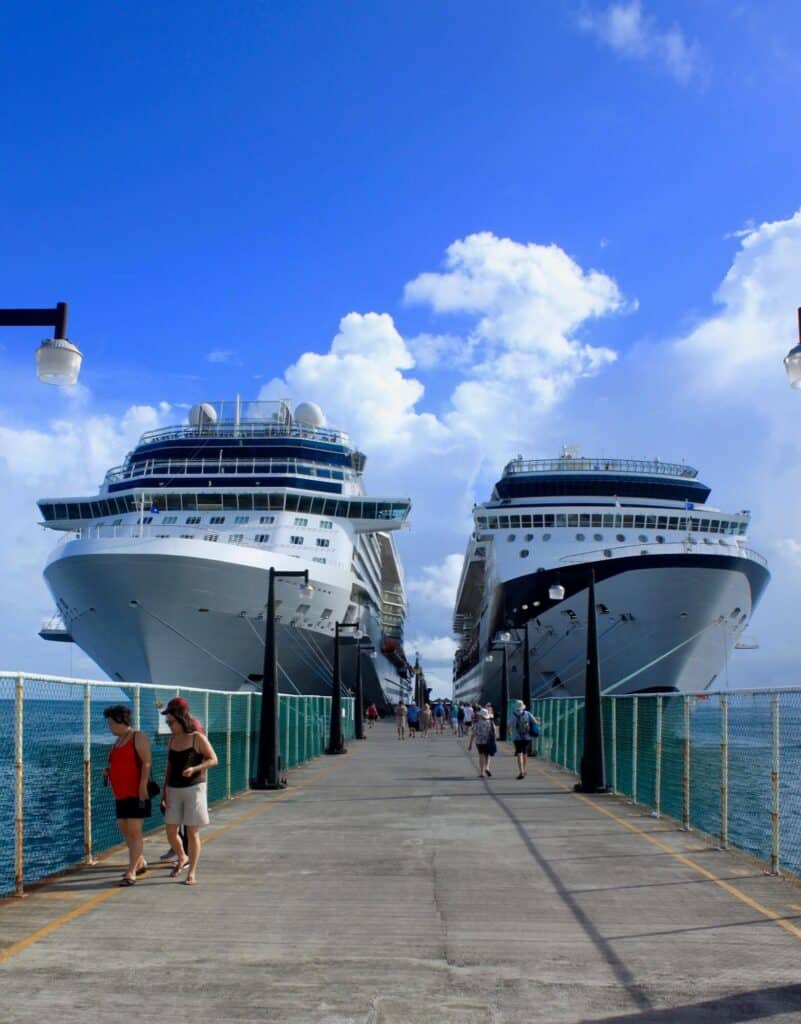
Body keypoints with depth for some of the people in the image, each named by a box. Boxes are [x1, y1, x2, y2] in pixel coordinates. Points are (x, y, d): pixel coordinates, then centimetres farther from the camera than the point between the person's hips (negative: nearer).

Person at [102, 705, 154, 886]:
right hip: (121, 793, 9)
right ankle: (140, 863, 29)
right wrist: (108, 771, 7)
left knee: (134, 831, -7)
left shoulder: (138, 737, -9)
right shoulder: (118, 740, 16)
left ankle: (131, 873, -6)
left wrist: (143, 787, -22)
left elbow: (147, 763, -15)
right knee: (124, 830, 14)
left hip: (136, 793, -9)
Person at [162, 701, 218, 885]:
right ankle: (182, 859, 31)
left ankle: (192, 872, 8)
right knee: (170, 832, 4)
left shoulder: (197, 738, -8)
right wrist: (164, 793, 9)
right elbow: (169, 768, 13)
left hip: (194, 789, -5)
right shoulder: (172, 740, 9)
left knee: (192, 832, -1)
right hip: (174, 790, 5)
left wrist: (194, 768, -24)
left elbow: (213, 759, -8)